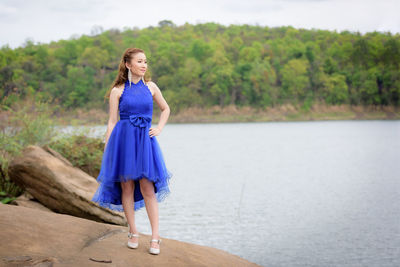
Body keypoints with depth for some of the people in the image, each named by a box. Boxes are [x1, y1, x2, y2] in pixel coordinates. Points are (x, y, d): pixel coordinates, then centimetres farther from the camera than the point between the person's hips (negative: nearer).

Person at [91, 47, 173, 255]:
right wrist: (106, 150, -2)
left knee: (147, 188, -4)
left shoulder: (151, 87, 9)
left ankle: (155, 237, 0)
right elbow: (112, 122, 2)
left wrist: (159, 128, 9)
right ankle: (133, 232, 16)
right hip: (123, 139, -1)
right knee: (127, 186, 3)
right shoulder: (117, 91, 2)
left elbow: (166, 109, 24)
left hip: (145, 139, 1)